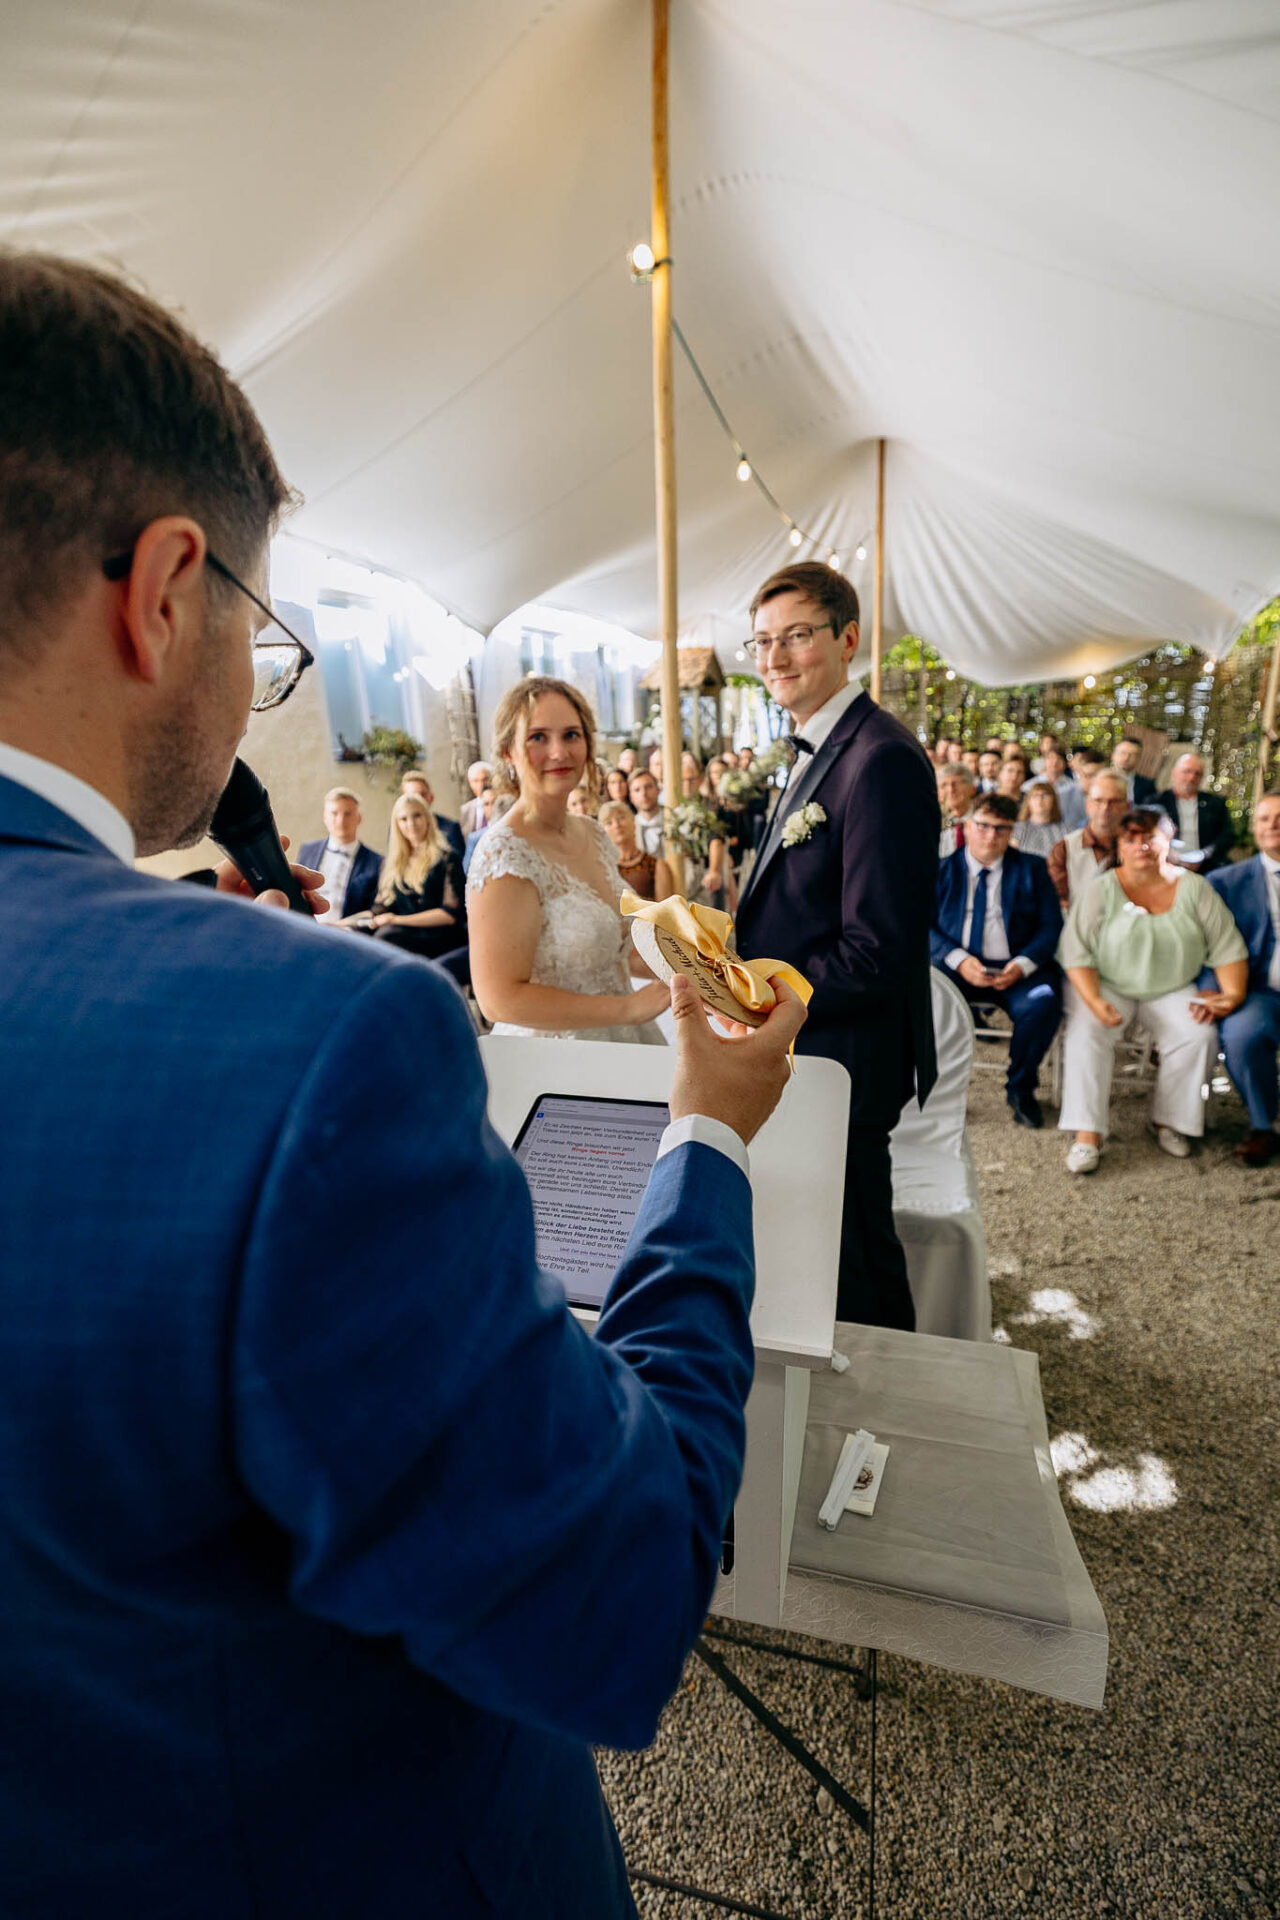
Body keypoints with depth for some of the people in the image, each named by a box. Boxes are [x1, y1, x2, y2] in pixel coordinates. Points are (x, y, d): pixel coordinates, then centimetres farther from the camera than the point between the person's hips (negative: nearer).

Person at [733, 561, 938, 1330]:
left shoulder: (881, 759, -21)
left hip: (843, 1065, -10)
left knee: (855, 1273, 10)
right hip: (801, 1056, 10)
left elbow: (877, 954, -25)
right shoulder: (818, 750, 12)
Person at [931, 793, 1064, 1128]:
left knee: (1043, 1003, -31)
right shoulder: (941, 868, 9)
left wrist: (1023, 965, -15)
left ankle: (1020, 1089, -3)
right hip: (957, 966, 0)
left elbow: (1051, 927, 4)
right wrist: (958, 960, -17)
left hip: (1017, 969, 1)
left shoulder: (1031, 868, 12)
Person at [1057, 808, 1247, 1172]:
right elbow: (1076, 953, -10)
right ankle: (1087, 1135, -28)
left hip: (1171, 991, 2)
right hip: (1107, 987, -2)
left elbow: (1228, 948, 4)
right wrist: (1094, 1001, -25)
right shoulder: (1100, 891, -3)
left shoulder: (1194, 889, 4)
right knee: (1086, 1031, -29)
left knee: (1200, 1035, -24)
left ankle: (1167, 1121, -3)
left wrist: (1233, 994, -13)